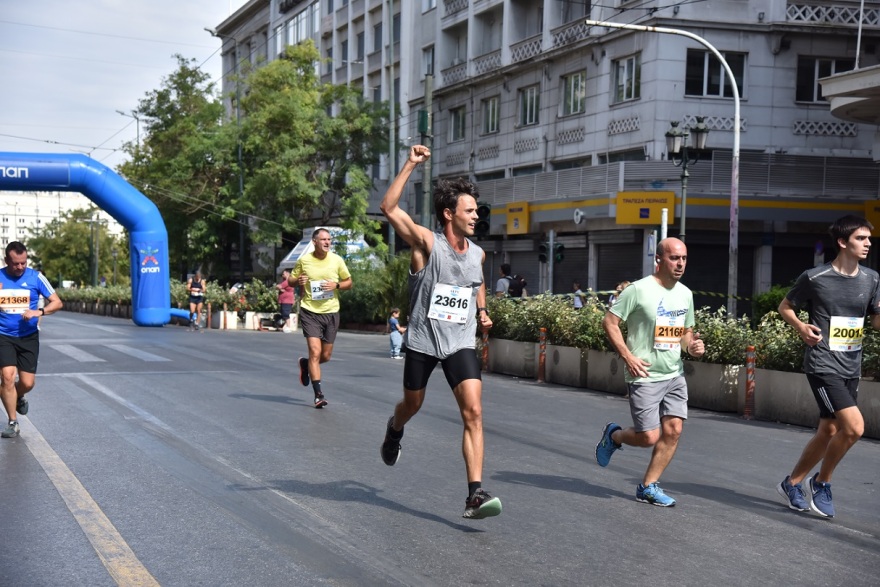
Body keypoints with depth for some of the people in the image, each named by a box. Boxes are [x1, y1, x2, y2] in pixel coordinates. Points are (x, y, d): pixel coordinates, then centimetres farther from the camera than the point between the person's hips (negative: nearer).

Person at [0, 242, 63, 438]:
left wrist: (39, 312, -21)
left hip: (28, 337, 0)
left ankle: (19, 397, 37)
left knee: (27, 383, -1)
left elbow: (57, 303, -4)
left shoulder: (36, 277, -4)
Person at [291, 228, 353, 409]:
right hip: (310, 312, -3)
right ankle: (318, 394, -9)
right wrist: (298, 281, -15)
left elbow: (349, 282, 8)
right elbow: (291, 280, 9)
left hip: (331, 312, 3)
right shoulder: (303, 260, -3)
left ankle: (306, 364, 43)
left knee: (326, 356, 10)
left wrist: (336, 285, -13)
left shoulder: (337, 260, -1)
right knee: (315, 351, -14)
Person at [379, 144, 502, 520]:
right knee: (412, 404, 18)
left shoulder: (478, 254, 4)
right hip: (422, 341, -2)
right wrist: (410, 165, -27)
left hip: (461, 344, 3)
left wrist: (482, 311, 12)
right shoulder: (426, 244, -12)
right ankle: (394, 432, 57)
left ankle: (475, 495, -17)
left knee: (473, 412, -14)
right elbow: (389, 208, -25)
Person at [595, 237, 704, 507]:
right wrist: (628, 357, -16)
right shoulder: (639, 290, -12)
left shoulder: (685, 294, 10)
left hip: (675, 375, 6)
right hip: (645, 376, -6)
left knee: (673, 430, -2)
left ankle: (648, 486, 12)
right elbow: (609, 322, -10)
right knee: (649, 437, -7)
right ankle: (613, 435, 26)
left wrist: (692, 345, -1)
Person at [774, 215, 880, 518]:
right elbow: (785, 306, 4)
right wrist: (801, 327, -14)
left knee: (829, 431, 11)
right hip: (823, 365, -7)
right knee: (854, 427, -18)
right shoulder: (814, 278, -10)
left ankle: (792, 483, 29)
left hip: (851, 368, 7)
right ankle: (822, 482, 4)